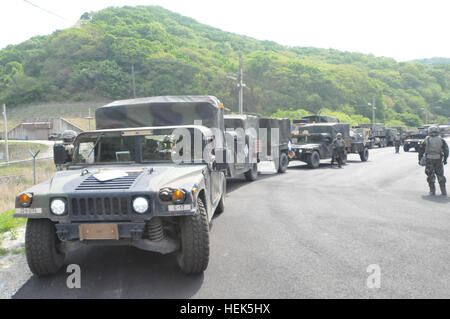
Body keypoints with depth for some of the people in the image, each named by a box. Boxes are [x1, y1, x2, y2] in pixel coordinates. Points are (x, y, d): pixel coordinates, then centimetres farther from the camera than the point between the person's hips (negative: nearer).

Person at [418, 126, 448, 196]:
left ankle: (432, 191, 7)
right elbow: (446, 150, 3)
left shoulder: (426, 140, 3)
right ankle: (444, 191, 11)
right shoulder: (441, 140, 4)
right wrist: (445, 159, 11)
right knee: (440, 175, 11)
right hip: (438, 160, 1)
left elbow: (421, 150, 3)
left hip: (429, 160, -1)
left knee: (430, 176, 8)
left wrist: (420, 159, 9)